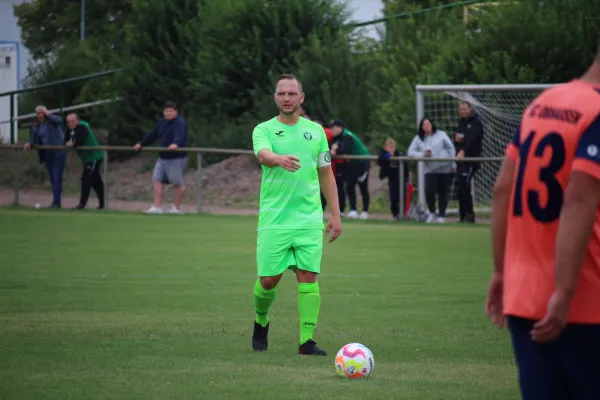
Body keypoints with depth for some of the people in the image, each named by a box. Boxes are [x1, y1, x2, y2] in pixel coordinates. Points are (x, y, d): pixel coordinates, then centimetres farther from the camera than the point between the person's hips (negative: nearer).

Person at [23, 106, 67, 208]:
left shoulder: (51, 120, -8)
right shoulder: (37, 127, 10)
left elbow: (59, 120, -30)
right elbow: (34, 139, 11)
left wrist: (47, 114, -20)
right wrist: (29, 144, -11)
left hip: (58, 153, -7)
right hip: (47, 153, 7)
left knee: (57, 177, -10)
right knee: (52, 178, 13)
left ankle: (57, 202, -10)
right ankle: (56, 202, 22)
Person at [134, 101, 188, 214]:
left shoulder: (180, 123, -13)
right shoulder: (162, 122, 12)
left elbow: (180, 135, -33)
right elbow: (152, 135, 22)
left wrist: (176, 144, -53)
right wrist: (141, 144, 24)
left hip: (177, 158, -8)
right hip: (163, 157, 8)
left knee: (177, 183, -1)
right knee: (158, 180, -1)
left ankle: (176, 208, 9)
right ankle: (157, 207, -1)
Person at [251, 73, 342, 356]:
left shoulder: (315, 131, 12)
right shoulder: (264, 130, 3)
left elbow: (326, 174, 16)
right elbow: (263, 155, -20)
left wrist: (335, 214, 10)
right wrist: (280, 159, -44)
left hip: (309, 218, 2)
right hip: (273, 218, -2)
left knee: (308, 277, -7)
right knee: (268, 279, -2)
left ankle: (307, 340, -6)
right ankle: (261, 322, 27)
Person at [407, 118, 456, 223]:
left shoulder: (441, 134, 5)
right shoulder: (418, 139, 7)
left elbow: (450, 148, 5)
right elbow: (410, 152, 5)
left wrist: (453, 164, 0)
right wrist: (422, 154, -12)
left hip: (445, 168, 0)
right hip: (430, 170, 0)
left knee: (443, 193, 2)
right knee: (429, 191, -18)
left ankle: (441, 215, 16)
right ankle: (432, 212, 6)